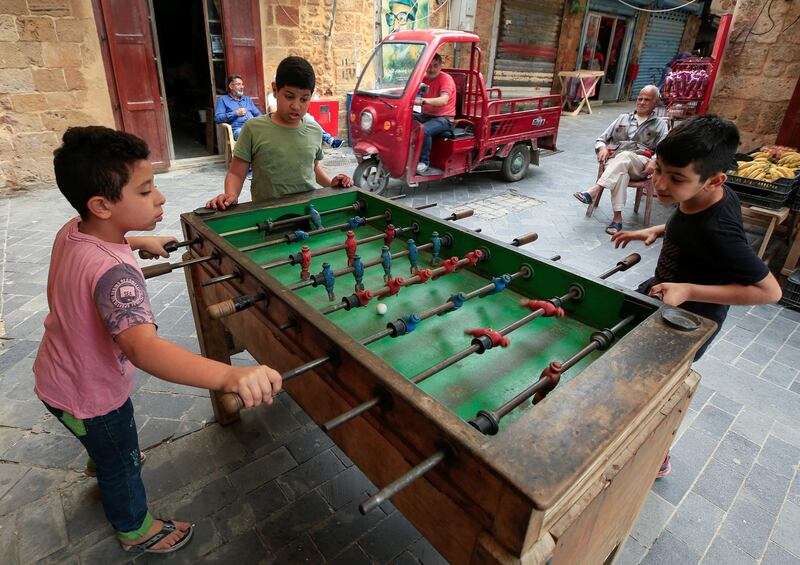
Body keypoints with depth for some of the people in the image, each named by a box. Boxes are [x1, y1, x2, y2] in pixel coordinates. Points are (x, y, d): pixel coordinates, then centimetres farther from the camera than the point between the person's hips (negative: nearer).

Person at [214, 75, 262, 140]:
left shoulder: (248, 99, 30)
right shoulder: (223, 99, 15)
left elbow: (258, 114, 24)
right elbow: (217, 118, 2)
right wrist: (235, 113, -4)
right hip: (238, 129, -4)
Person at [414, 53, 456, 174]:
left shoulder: (446, 79, -9)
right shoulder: (424, 78, 12)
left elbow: (444, 100, -27)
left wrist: (423, 100, -42)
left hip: (443, 118, -6)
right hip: (426, 115, 6)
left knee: (424, 130, -35)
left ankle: (424, 161, -19)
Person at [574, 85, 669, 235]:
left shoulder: (660, 124, 21)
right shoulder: (622, 118, 28)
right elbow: (601, 139, 24)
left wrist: (654, 161, -18)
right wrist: (602, 147, -1)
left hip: (640, 165, -1)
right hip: (614, 160, 1)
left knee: (624, 156, -38)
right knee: (620, 171, -38)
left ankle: (593, 192, -50)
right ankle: (617, 217, -44)